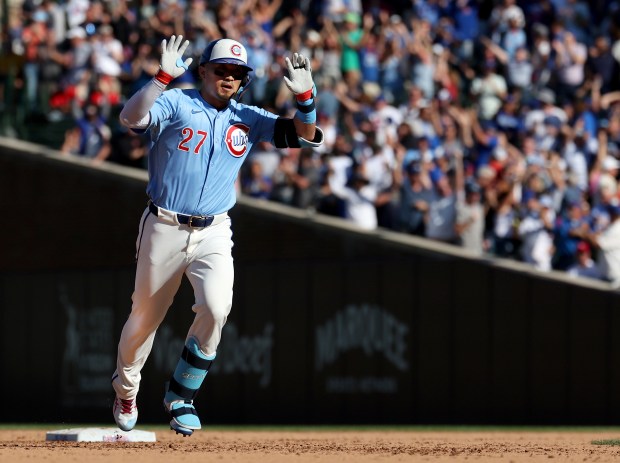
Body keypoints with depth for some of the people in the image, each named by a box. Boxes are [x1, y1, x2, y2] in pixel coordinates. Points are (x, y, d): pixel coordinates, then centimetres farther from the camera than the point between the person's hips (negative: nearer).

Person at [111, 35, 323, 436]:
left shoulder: (248, 118, 6)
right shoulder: (176, 103, -6)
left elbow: (304, 136, 0)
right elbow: (131, 117, -25)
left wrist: (305, 97, -19)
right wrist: (164, 76, -37)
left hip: (214, 234, 2)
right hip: (165, 229, -2)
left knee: (216, 309, -19)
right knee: (145, 316, 9)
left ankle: (180, 397, -2)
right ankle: (126, 390, 36)